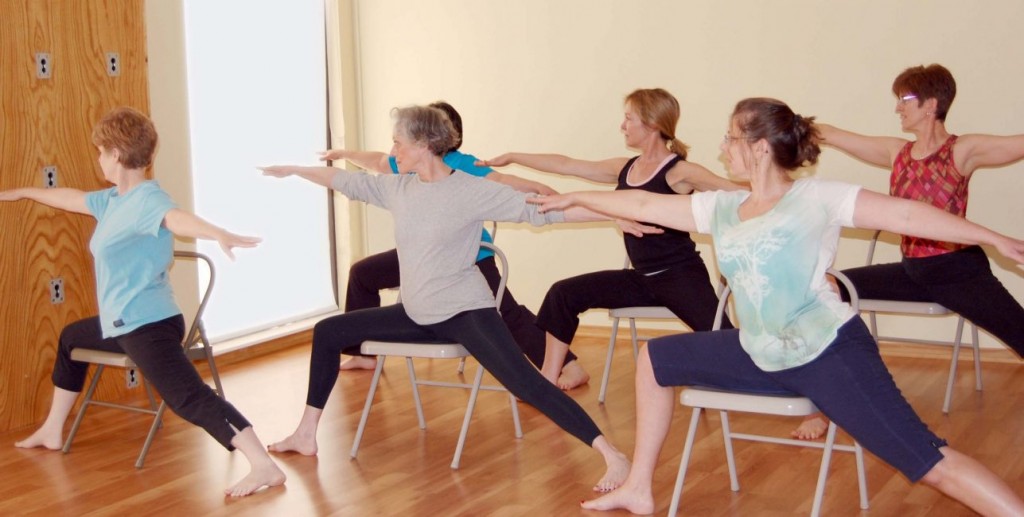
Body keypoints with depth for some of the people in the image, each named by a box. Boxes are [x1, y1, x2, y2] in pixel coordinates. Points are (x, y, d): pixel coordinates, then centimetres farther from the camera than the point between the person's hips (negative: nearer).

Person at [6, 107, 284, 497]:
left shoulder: (147, 198, -18)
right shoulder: (113, 199, 11)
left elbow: (178, 218, -41)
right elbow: (72, 198, 31)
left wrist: (218, 234, -62)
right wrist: (21, 193, 48)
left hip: (149, 324, -11)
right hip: (122, 322, 11)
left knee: (189, 397, -26)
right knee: (70, 338, 35)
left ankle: (264, 468, -36)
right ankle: (52, 431, 53)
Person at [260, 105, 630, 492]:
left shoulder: (473, 191, -14)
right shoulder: (397, 188, 4)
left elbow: (538, 208, -16)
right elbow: (348, 182, 19)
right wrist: (293, 170, 31)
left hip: (466, 312, -7)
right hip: (417, 315, 7)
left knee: (525, 382, -25)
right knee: (328, 332, 11)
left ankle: (612, 457, -24)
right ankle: (306, 434, 22)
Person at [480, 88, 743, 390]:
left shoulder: (679, 172, -10)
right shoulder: (624, 169, 11)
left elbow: (737, 192, -23)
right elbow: (566, 165, 18)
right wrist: (512, 158, 22)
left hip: (680, 275, -7)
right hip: (643, 278, 7)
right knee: (563, 294, 3)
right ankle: (549, 379, 11)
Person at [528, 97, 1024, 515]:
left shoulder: (815, 198, -9)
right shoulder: (722, 209, 8)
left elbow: (906, 213, -11)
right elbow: (644, 205, 16)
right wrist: (574, 199, 21)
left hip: (829, 351, -7)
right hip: (762, 358, 7)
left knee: (928, 460, -17)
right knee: (656, 359, 15)